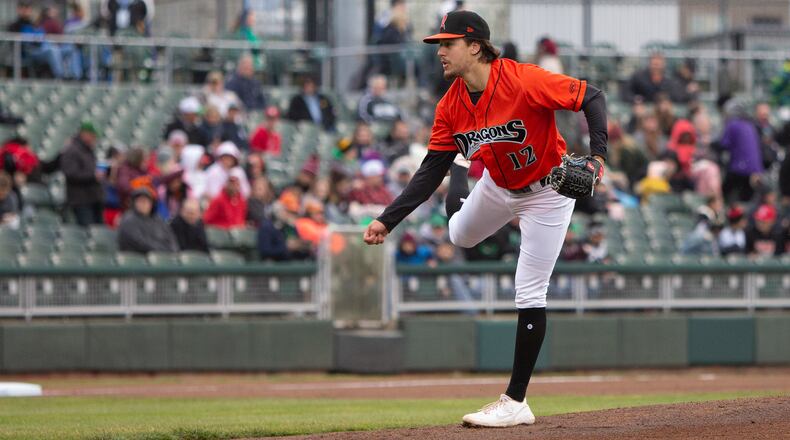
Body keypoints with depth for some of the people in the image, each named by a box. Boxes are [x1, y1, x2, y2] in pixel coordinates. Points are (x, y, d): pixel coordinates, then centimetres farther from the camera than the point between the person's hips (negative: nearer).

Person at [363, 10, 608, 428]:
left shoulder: (524, 81, -33)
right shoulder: (450, 107, -14)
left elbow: (592, 98, -28)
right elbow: (430, 172, -10)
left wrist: (597, 153, -43)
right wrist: (388, 219, -19)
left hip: (547, 192, -6)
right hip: (497, 185, 6)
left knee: (528, 293, -8)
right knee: (459, 236, 27)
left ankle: (516, 402, -2)